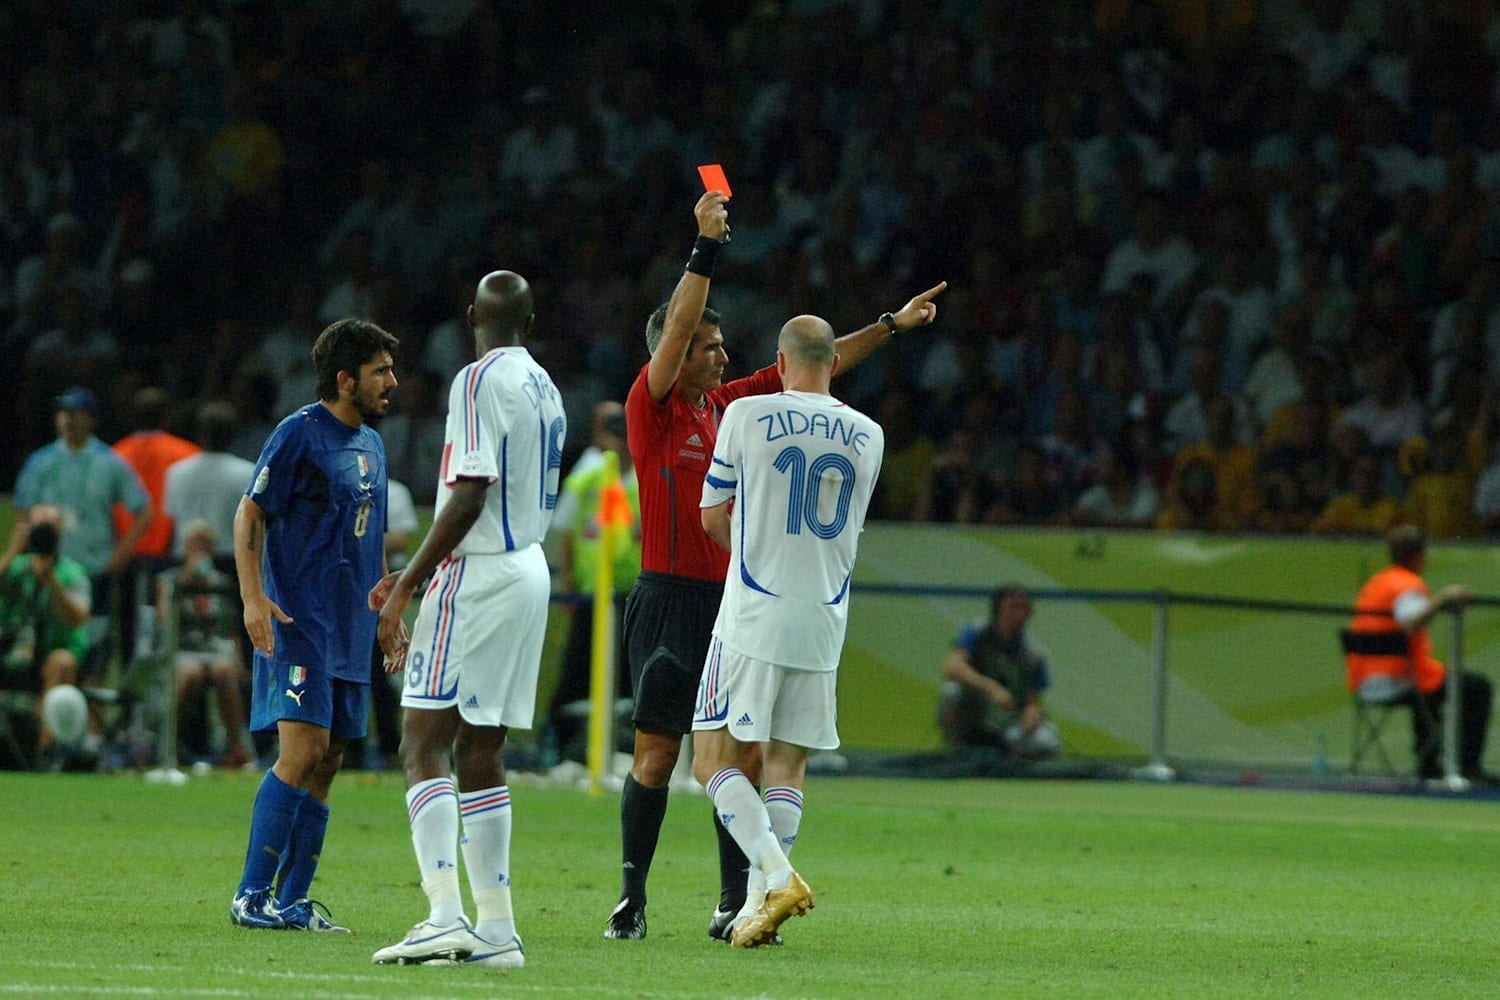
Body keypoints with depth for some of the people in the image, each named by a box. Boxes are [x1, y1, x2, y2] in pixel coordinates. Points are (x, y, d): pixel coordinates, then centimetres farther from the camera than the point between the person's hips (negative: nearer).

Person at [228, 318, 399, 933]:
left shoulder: (371, 444, 17)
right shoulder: (300, 433, -7)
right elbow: (249, 514, -9)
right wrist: (253, 597, -20)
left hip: (350, 629, 8)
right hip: (299, 621, -8)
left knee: (327, 763, 5)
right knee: (304, 749, -16)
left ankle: (292, 902, 8)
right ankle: (251, 896, -13)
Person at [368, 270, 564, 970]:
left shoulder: (480, 381, -11)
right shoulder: (544, 388, 15)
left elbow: (469, 496, -18)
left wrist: (407, 586, -13)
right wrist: (418, 573, 23)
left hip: (480, 574, -9)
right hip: (530, 568, 9)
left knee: (424, 745, -10)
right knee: (481, 753, 12)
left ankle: (445, 917, -22)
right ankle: (496, 930, 11)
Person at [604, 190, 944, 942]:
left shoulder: (725, 403, 13)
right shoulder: (651, 406, -4)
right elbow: (675, 328, -18)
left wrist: (891, 326, 21)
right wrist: (706, 246, -23)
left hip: (731, 598, 6)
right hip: (669, 597, -6)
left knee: (743, 755, 2)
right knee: (656, 754, -4)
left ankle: (735, 904, 5)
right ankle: (631, 900, 3)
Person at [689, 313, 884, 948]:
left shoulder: (748, 415, -3)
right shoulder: (867, 436, 6)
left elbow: (714, 517, 7)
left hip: (754, 616, -4)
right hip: (823, 626, 4)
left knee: (716, 759, 0)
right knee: (787, 766, 11)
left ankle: (777, 875, -19)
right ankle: (758, 907, 5)